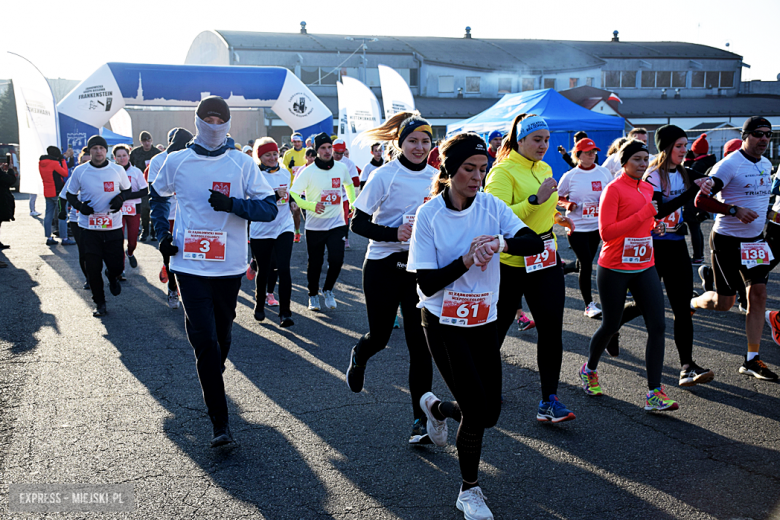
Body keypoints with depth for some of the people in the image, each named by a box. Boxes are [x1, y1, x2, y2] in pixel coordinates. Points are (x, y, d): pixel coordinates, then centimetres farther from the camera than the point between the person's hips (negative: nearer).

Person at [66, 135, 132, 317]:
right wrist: (79, 205, -12)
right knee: (93, 268, 1)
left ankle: (112, 277, 40)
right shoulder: (79, 171, -2)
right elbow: (70, 194, 9)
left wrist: (121, 198, -8)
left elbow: (127, 189, 14)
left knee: (117, 265, 1)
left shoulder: (118, 170, 0)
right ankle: (100, 303, 18)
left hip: (113, 226, 1)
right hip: (89, 226, 0)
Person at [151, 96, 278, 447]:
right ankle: (220, 423, -3)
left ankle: (212, 381, 45)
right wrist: (163, 233, 9)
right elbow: (158, 195, 22)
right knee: (204, 342, -8)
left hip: (229, 266, 1)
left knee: (222, 336, 15)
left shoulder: (242, 164, 0)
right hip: (190, 264, -1)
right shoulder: (177, 161, 4)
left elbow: (270, 207, -4)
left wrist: (232, 204, -19)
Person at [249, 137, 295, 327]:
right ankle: (259, 307, 31)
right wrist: (276, 195, -28)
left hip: (284, 228, 3)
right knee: (263, 271, 9)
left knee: (283, 269, -10)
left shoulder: (285, 172, 7)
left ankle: (285, 313, -8)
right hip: (261, 231, -2)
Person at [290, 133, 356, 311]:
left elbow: (349, 185, 23)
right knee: (315, 264, 6)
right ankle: (313, 295, 29)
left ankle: (328, 290, 16)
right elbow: (292, 195, -12)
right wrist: (312, 206, -26)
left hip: (337, 223, 2)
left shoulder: (341, 168, 1)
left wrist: (353, 203, 12)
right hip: (315, 225, -2)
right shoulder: (308, 172, -10)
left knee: (336, 260, -10)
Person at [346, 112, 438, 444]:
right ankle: (358, 357, 48)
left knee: (421, 345, -3)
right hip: (383, 266, -2)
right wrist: (394, 233, -22)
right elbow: (358, 223, -9)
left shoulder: (437, 177, 4)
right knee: (379, 336, 10)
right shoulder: (384, 176, -8)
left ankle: (420, 420, 6)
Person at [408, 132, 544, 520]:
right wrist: (466, 260, -29)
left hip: (484, 321, 4)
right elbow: (427, 284, -16)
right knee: (476, 409, -7)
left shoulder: (492, 207, -2)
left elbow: (535, 243, -13)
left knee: (490, 413, 8)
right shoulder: (429, 215, -13)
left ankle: (436, 408, 41)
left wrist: (502, 243, -32)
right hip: (444, 324, -4)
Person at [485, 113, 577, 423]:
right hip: (510, 261, -6)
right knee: (497, 326, 10)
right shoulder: (503, 172, -13)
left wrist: (555, 216, 11)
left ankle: (549, 400, 4)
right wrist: (536, 199, -30)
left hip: (545, 260, 6)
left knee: (552, 328, -2)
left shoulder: (544, 169, 12)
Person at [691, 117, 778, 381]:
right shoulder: (729, 164, -15)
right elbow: (701, 200, -20)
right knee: (724, 303, -2)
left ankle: (752, 359, 7)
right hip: (727, 239, -7)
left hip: (755, 239, 7)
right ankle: (692, 303, 32)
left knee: (758, 294, 0)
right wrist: (734, 210, -28)